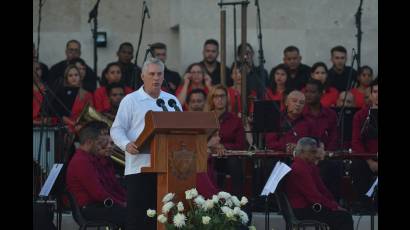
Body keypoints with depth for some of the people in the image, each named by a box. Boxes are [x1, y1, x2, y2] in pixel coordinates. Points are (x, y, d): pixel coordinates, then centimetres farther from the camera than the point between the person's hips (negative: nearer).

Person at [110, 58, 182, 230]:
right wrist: (127, 145, -22)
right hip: (139, 166, -4)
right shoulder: (130, 100, 3)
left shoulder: (172, 101, 16)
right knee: (137, 216, -5)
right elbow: (117, 129, -3)